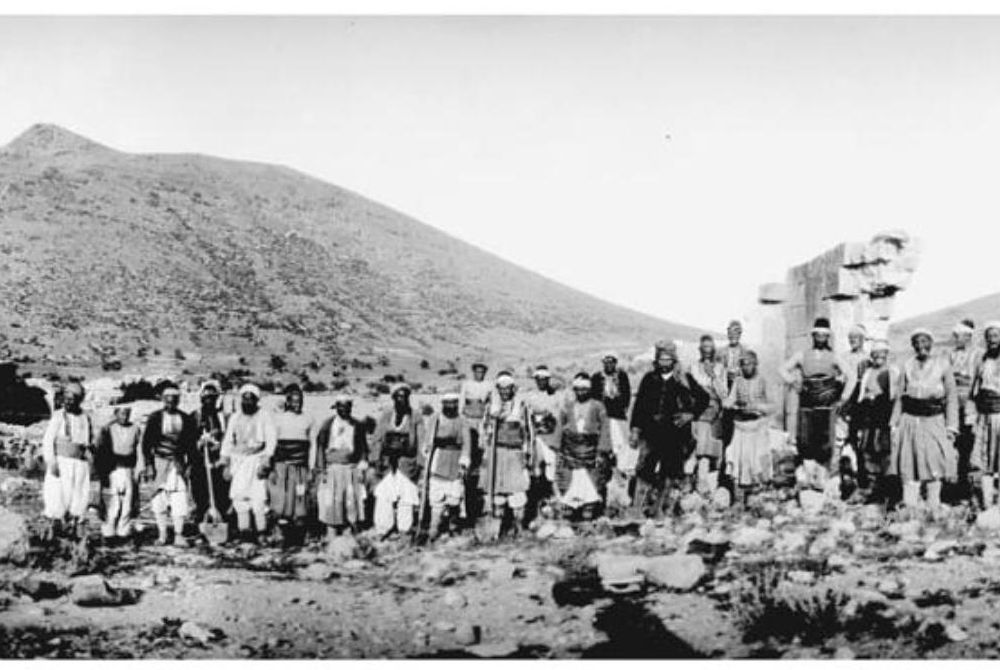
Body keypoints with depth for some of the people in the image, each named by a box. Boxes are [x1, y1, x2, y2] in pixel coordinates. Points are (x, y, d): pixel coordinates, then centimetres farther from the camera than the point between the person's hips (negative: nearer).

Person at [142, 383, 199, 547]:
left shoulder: (186, 419, 6)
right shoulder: (155, 418, 2)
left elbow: (192, 445, 10)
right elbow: (146, 443, 2)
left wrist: (189, 465, 3)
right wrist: (149, 465, -4)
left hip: (179, 463, 1)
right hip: (160, 461, -1)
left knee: (179, 500, -5)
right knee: (159, 499, -1)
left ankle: (179, 536, -1)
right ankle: (162, 535, 8)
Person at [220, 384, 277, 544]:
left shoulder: (264, 417, 1)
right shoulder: (235, 418, 12)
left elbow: (271, 440, -3)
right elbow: (227, 441, 15)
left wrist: (265, 463, -10)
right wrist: (225, 464, 8)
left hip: (256, 459, -4)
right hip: (238, 460, 4)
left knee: (258, 498, -9)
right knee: (239, 497, -2)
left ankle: (261, 532, 1)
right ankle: (244, 530, 6)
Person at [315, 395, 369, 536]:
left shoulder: (358, 425, 6)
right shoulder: (327, 425, 3)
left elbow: (363, 448, 7)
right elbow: (320, 447, 4)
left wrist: (361, 468, -1)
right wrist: (321, 469, -1)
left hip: (351, 468, 0)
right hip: (332, 468, 0)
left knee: (353, 502, -6)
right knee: (332, 503, -1)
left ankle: (355, 534, -4)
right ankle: (337, 533, 9)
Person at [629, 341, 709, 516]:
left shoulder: (684, 380, 3)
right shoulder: (649, 379, 6)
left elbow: (703, 398, 11)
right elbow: (639, 405, 8)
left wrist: (691, 414, -1)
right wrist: (635, 429, 3)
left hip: (675, 434, 0)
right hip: (651, 432, 0)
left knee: (669, 474, 5)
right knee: (644, 470, -9)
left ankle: (660, 509, 16)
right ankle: (638, 508, -8)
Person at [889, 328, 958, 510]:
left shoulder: (943, 364, 2)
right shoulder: (908, 366, 9)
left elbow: (952, 397, 2)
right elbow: (900, 397, 12)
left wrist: (951, 426, -4)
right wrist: (894, 423, 6)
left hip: (934, 422, -2)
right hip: (910, 420, 2)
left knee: (934, 467, -2)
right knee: (909, 467, 0)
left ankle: (934, 507, 7)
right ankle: (909, 506, 5)